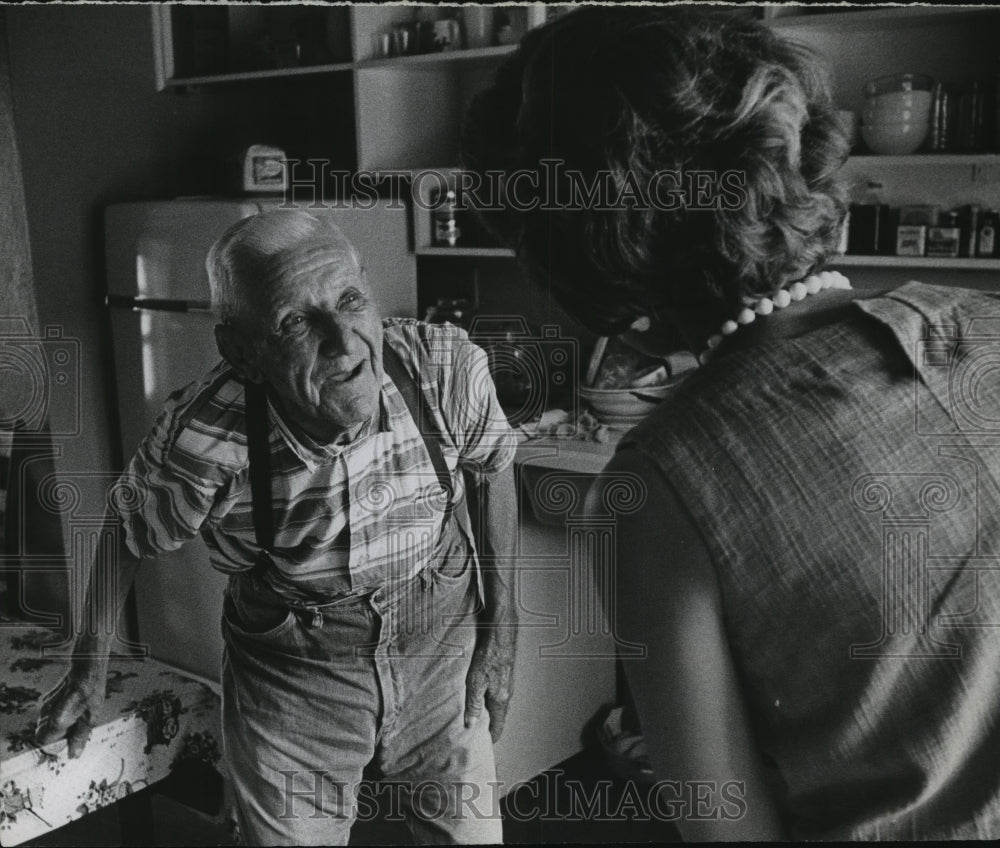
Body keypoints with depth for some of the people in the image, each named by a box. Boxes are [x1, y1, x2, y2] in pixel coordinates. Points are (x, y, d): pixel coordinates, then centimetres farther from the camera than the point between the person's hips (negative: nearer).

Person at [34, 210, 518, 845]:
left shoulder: (449, 368, -24)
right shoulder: (201, 443, -29)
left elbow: (492, 467, -3)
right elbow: (129, 534, -6)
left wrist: (501, 625, 0)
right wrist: (90, 670, 3)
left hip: (443, 650, 2)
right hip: (294, 685, -1)